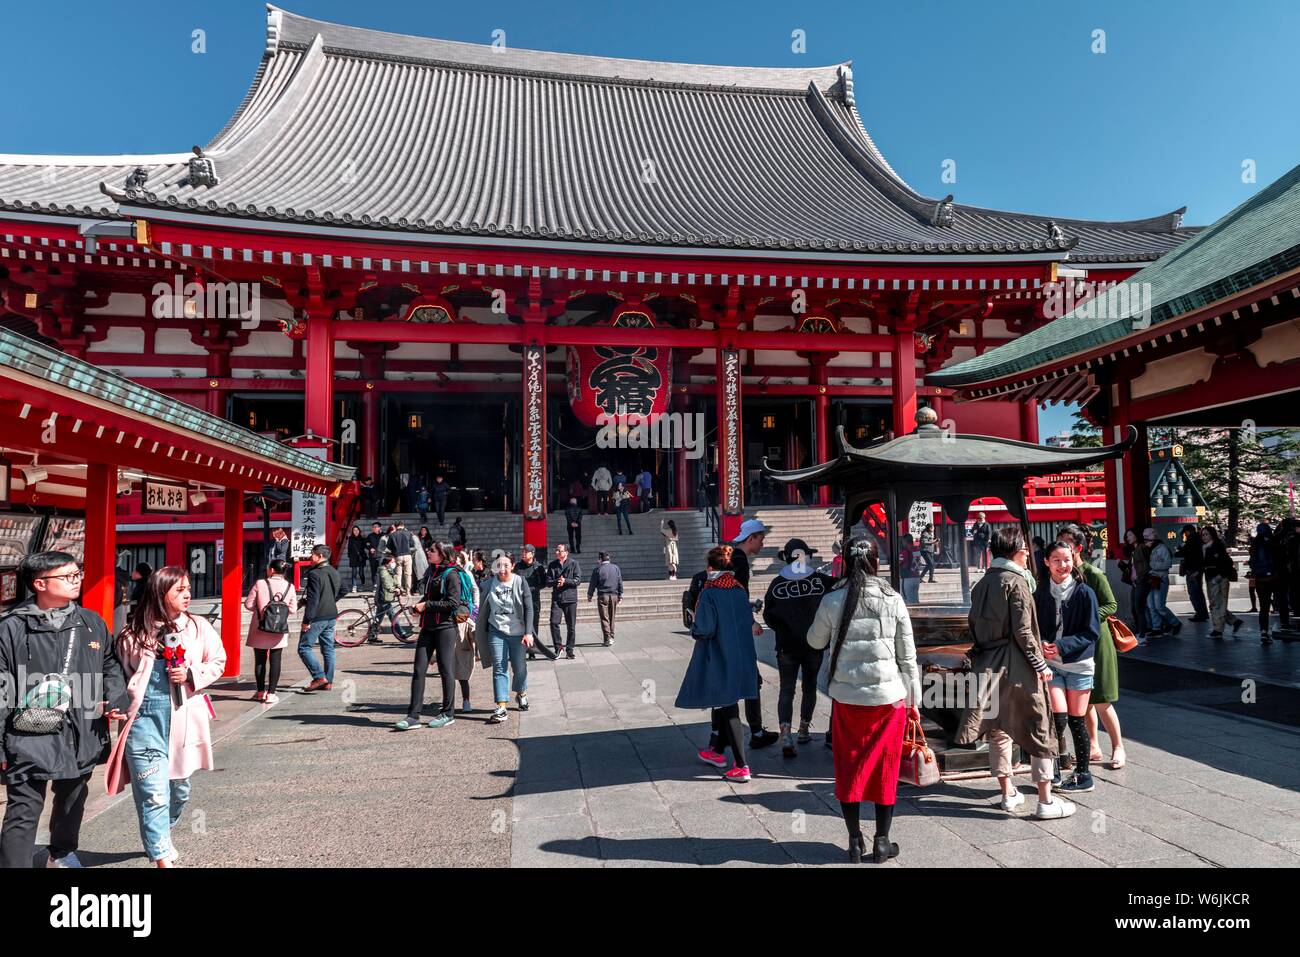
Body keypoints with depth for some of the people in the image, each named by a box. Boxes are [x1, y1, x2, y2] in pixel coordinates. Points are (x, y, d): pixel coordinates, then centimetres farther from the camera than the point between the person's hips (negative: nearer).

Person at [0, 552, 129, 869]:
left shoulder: (92, 623, 3)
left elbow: (111, 665, 16)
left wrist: (115, 699, -1)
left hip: (82, 735, 5)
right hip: (30, 738, -5)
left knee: (72, 800, 24)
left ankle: (63, 854, 46)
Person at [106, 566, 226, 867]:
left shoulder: (198, 626, 0)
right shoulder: (135, 633, -3)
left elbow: (218, 662, 8)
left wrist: (191, 675, -9)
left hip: (184, 718, 3)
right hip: (145, 718, -3)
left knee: (180, 788, 19)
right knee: (154, 794, -9)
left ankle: (160, 837, 45)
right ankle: (162, 858, -1)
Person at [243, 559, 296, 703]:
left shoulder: (260, 584, -9)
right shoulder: (290, 587, -2)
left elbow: (248, 604, -6)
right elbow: (293, 609, -1)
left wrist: (260, 608, 13)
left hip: (260, 629, -1)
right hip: (279, 630, 1)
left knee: (260, 660, 11)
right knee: (275, 661, 6)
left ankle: (261, 692, 19)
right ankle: (271, 694, 4)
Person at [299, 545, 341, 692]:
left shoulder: (314, 574, -17)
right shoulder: (334, 573, 10)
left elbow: (313, 599, -21)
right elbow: (340, 591, 21)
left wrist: (307, 620, -18)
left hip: (317, 617, -8)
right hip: (331, 616, 8)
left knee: (304, 647, 0)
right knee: (328, 649, 12)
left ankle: (319, 677, -9)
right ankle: (328, 681, 14)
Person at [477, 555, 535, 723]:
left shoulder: (520, 582, -5)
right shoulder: (491, 584, 1)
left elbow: (528, 609, -7)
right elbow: (484, 610, 9)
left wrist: (528, 633, -14)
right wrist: (482, 634, 11)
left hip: (517, 632, -1)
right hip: (496, 631, 1)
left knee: (519, 666, 10)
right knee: (499, 668, -5)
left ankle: (521, 694, 38)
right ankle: (501, 708, -7)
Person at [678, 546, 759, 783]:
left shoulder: (709, 593, -17)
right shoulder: (740, 590, 2)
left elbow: (704, 630, -20)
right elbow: (749, 621, 9)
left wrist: (694, 630, 0)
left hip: (719, 659, -7)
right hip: (741, 657, 7)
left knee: (728, 709, -2)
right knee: (721, 703, 22)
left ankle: (741, 767, -3)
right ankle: (717, 751, 36)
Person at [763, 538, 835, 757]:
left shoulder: (777, 584, -7)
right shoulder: (821, 581, -9)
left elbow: (768, 616, 2)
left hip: (786, 647, -1)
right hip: (814, 645, 1)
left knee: (786, 690, 4)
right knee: (809, 687, 19)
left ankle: (786, 735, -12)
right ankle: (804, 729, 30)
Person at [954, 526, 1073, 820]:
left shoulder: (981, 584, 9)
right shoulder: (1016, 581, -11)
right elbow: (1023, 630, -15)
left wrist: (982, 655, 17)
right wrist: (1040, 664, -10)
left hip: (987, 665, 7)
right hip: (1016, 666, -7)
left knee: (997, 730, 14)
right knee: (1037, 729, 3)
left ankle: (1008, 794, 24)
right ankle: (1045, 801, 8)